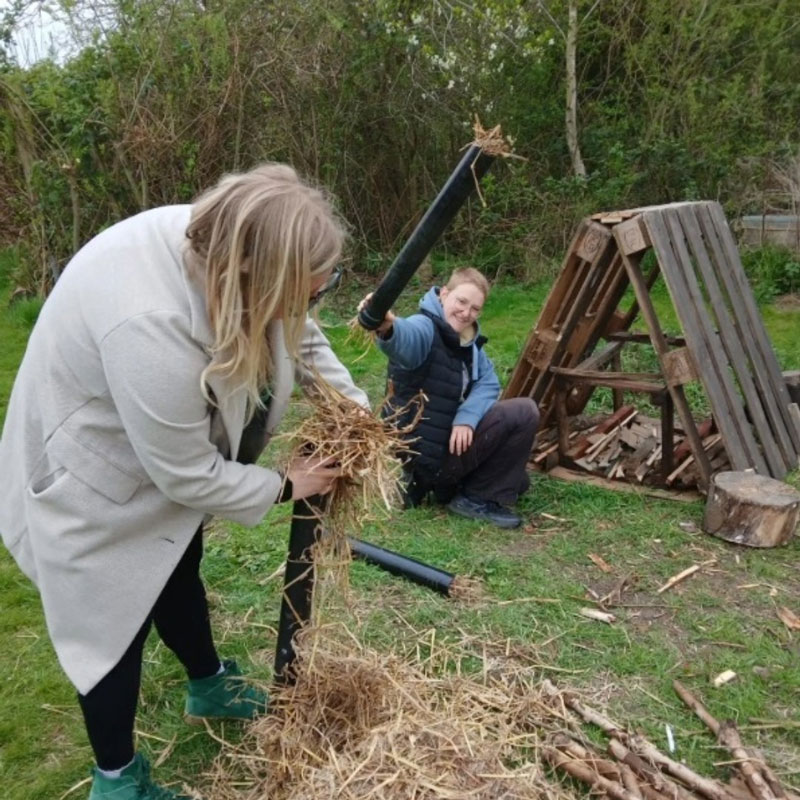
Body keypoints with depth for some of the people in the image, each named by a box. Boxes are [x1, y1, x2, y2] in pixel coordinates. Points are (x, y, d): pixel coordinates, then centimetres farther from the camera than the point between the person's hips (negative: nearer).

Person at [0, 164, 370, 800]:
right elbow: (191, 475, -30)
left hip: (164, 453, 8)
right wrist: (284, 486, -15)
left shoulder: (225, 240, -20)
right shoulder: (150, 326, -44)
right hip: (92, 477, -8)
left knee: (175, 569, 24)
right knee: (116, 620, 7)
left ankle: (209, 686, 49)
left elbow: (298, 335, -1)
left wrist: (356, 409, -11)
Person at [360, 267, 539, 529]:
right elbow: (407, 337, -43)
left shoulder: (468, 341, 8)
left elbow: (488, 382, -2)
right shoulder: (427, 328, -18)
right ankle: (476, 498, -5)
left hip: (450, 441, 9)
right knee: (524, 413, -13)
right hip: (424, 455, -9)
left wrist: (467, 417, -21)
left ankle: (449, 486, 16)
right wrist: (388, 327, -68)